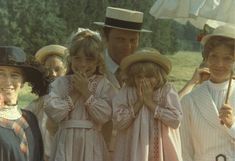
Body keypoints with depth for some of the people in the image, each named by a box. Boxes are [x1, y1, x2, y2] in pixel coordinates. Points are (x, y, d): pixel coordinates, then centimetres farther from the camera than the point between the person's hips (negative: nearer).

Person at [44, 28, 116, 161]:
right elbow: (53, 112, -7)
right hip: (67, 142, 1)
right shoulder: (61, 83, 5)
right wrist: (74, 93, -8)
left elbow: (104, 115, -11)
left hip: (91, 144, 0)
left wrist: (86, 92, -11)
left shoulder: (104, 84, 2)